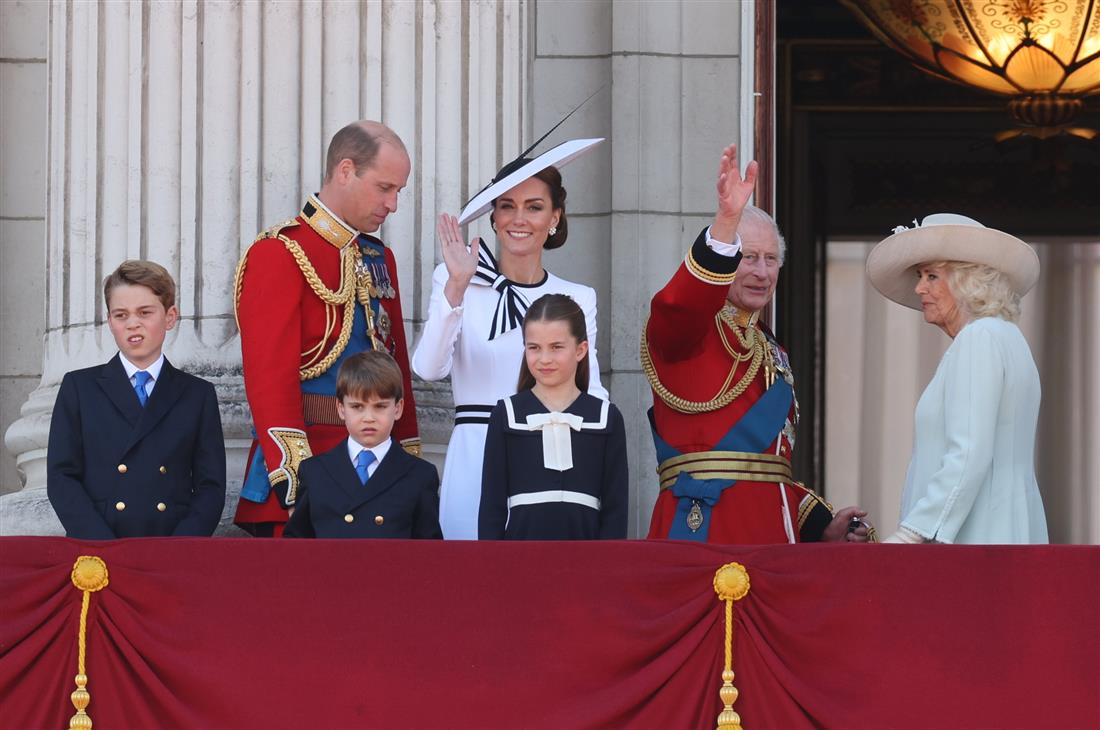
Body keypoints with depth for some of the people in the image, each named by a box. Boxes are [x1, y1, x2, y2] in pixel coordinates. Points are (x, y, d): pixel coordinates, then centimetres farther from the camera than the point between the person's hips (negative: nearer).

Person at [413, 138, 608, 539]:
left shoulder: (577, 299, 11)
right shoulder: (455, 283, 4)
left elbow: (592, 396, 6)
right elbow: (428, 367, -11)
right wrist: (456, 288, -21)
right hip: (474, 458, -2)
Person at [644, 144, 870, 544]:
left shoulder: (771, 353, 26)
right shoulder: (688, 331, 2)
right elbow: (680, 306, -25)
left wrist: (823, 524, 18)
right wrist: (727, 221, -37)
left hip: (775, 532, 7)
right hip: (704, 527, -7)